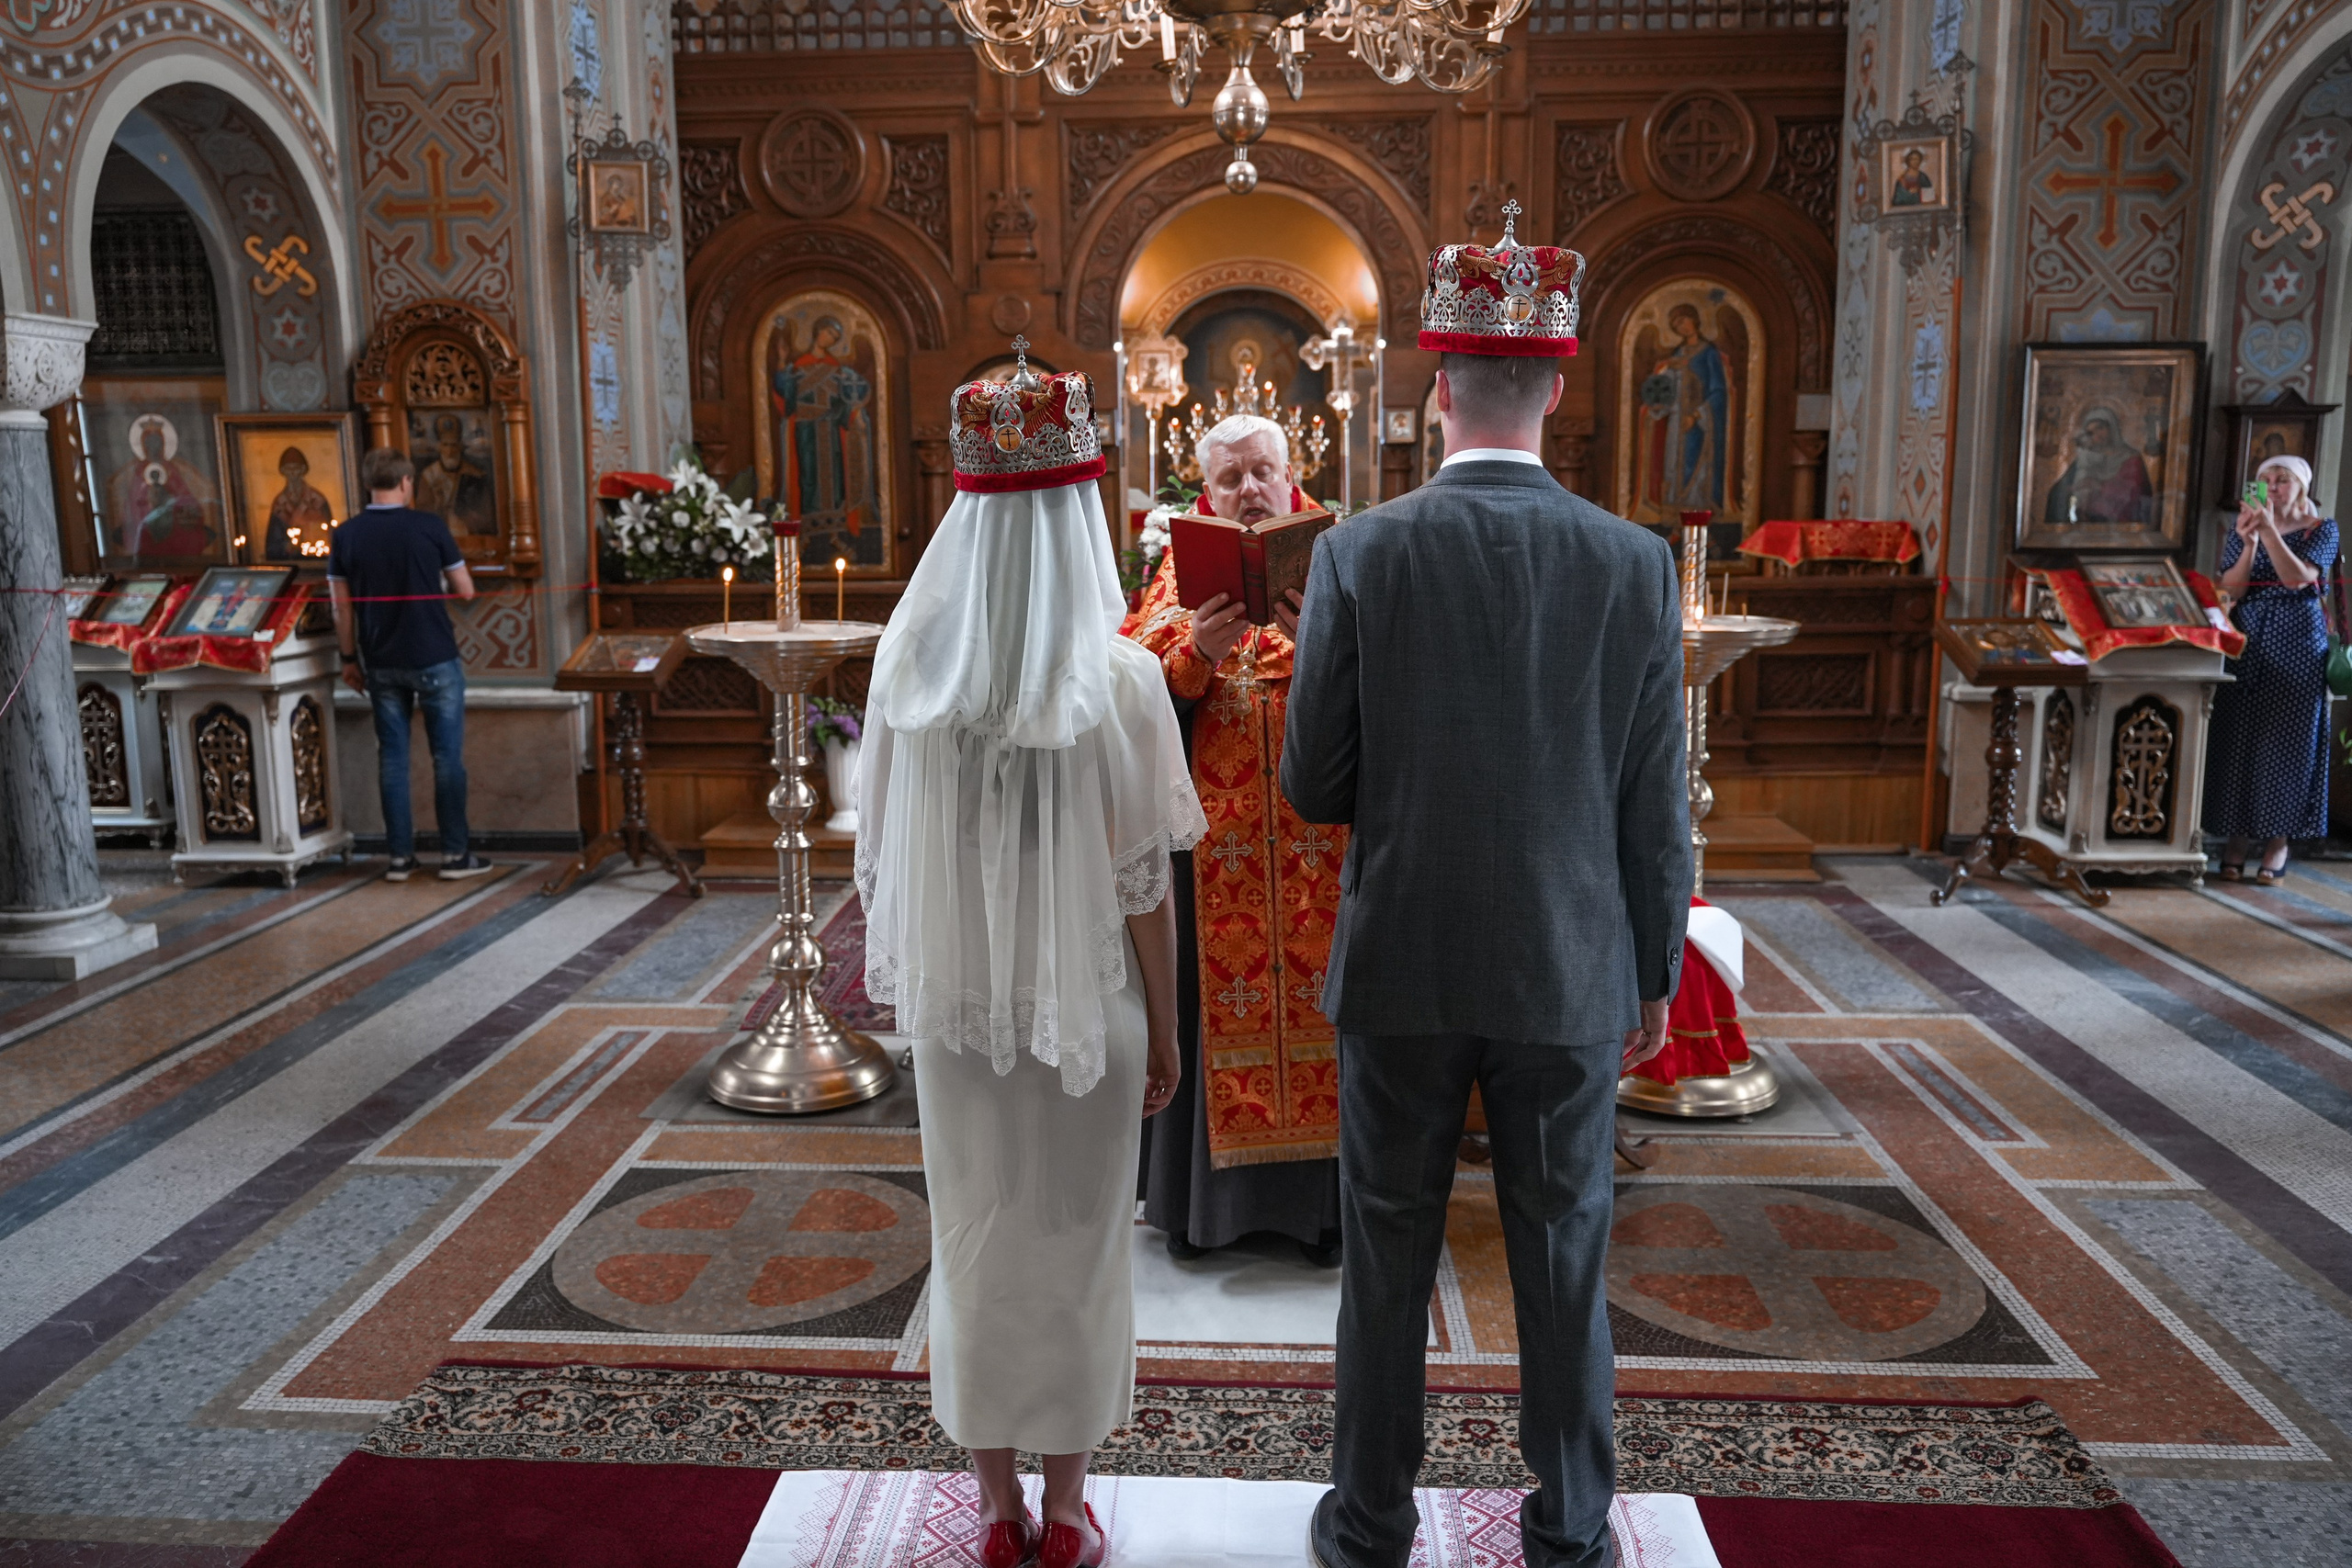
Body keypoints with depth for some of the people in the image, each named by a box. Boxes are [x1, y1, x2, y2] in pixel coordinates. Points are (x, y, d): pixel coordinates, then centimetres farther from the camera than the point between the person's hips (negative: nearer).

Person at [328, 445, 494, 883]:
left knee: (392, 756, 9)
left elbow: (342, 606, 3)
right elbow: (466, 591, -3)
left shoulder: (345, 536, 0)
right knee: (447, 755, 3)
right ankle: (455, 854, 5)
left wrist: (349, 658, 13)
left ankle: (400, 856, 13)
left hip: (382, 664, 3)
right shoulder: (429, 526, -9)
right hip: (435, 659, -3)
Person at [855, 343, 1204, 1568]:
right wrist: (1165, 1029, 0)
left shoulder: (907, 661, -8)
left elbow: (883, 849, 0)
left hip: (956, 1007, 3)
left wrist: (899, 972, 15)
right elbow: (1144, 881, -12)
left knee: (974, 1244, 17)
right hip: (1086, 1006, -2)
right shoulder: (1117, 676, -16)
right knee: (1077, 1248, 14)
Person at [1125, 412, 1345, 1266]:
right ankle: (1206, 1198, 19)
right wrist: (1196, 651, -22)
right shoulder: (1181, 573, 8)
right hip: (1211, 838, 1)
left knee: (1316, 991, 4)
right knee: (1212, 997, 5)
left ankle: (1319, 1196, 17)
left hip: (1318, 840, 0)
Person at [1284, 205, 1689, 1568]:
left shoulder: (1362, 555, -11)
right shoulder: (1635, 564, -8)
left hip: (1403, 968, -1)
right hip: (1569, 973, 1)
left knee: (1388, 1261, 14)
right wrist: (1657, 978, 9)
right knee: (1566, 1261, 16)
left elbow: (1313, 786, -7)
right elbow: (1657, 809, -3)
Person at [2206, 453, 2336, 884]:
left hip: (2297, 645, -2)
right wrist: (2250, 543, -16)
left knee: (2286, 738, -1)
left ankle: (2278, 840, 7)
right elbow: (2231, 589, -3)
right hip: (2248, 642, 2)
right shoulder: (2243, 528, 8)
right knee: (2239, 734, 0)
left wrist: (2269, 530, -22)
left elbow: (2297, 578, -16)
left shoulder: (2321, 529, 1)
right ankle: (2236, 836, 8)